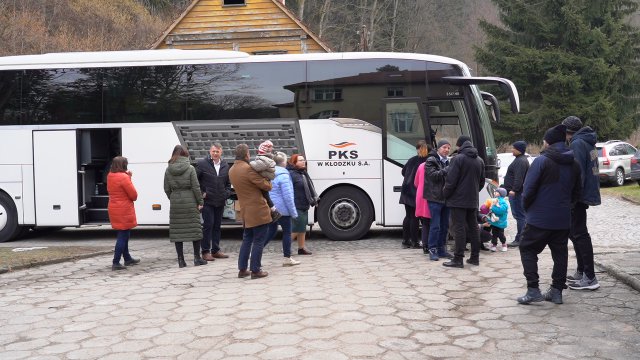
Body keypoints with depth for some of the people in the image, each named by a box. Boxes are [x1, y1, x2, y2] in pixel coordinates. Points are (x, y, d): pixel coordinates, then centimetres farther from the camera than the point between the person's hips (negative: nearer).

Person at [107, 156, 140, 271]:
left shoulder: (110, 176, 7)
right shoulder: (123, 177, -18)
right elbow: (134, 195, -16)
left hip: (114, 209, 9)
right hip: (124, 210, -9)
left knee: (124, 235, 20)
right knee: (123, 236, -3)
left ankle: (127, 259, 31)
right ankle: (116, 263, -4)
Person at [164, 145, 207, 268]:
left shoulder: (168, 170, 3)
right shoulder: (190, 169, -6)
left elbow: (167, 189, 4)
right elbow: (196, 187, -8)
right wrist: (200, 202, -1)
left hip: (175, 203, 3)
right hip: (190, 202, -2)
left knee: (177, 230, 6)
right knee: (195, 229, 6)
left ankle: (180, 260, 7)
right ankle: (197, 258, 9)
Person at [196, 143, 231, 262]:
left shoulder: (225, 166, 9)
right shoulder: (202, 164, -5)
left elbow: (228, 183, 19)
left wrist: (227, 193, 4)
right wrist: (201, 193, -8)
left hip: (220, 201, 5)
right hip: (207, 201, -5)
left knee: (217, 225, 10)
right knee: (208, 225, -5)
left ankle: (215, 250, 19)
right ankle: (205, 251, 2)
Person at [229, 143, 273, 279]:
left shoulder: (232, 170, 9)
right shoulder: (248, 169, -18)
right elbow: (267, 186, -14)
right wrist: (266, 179, 7)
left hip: (245, 211, 8)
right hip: (258, 210, -8)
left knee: (247, 239, 18)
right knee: (259, 241, 1)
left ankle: (242, 269, 20)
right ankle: (255, 270, 5)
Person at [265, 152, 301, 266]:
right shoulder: (283, 175, -16)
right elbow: (287, 196, -16)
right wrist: (293, 212, -10)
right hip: (282, 209, -7)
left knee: (271, 231, 17)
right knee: (287, 232, 5)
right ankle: (287, 258, 10)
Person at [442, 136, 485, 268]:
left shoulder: (458, 159, -12)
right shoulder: (479, 160, 12)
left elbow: (451, 181, -16)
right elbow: (482, 182, 17)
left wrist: (445, 193, -1)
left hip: (458, 200, -7)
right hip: (473, 201, 7)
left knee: (459, 228, -6)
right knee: (473, 228, 12)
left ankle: (458, 259, -6)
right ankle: (475, 257, 16)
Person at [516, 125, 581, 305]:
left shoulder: (541, 161, -13)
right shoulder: (573, 164, 8)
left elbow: (529, 189, -13)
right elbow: (577, 193, 15)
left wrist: (526, 207, 3)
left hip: (540, 218, -6)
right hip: (563, 219, 6)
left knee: (528, 249, 5)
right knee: (560, 253, 13)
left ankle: (533, 289, -2)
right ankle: (557, 290, 16)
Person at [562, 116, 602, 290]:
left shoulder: (577, 144, -16)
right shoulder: (588, 142, 15)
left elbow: (578, 173, -23)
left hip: (578, 196, -10)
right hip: (587, 193, 10)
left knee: (579, 234, -7)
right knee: (575, 232, 19)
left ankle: (589, 278, -4)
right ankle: (581, 272, 27)